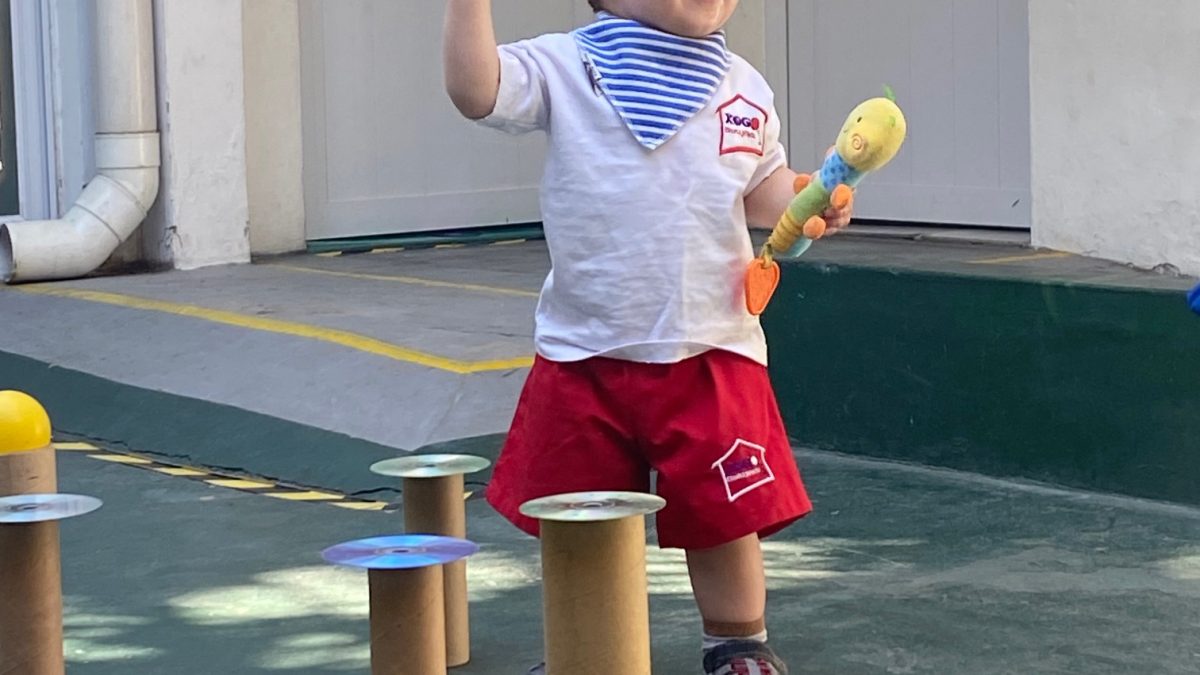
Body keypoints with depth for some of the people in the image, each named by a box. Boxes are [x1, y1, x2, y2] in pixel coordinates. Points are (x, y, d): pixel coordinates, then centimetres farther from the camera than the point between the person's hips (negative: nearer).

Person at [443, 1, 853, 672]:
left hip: (712, 352, 1)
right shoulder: (564, 67, -6)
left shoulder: (744, 87, 6)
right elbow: (476, 91, -20)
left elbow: (762, 188, 17)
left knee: (727, 516, 6)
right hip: (586, 352, -1)